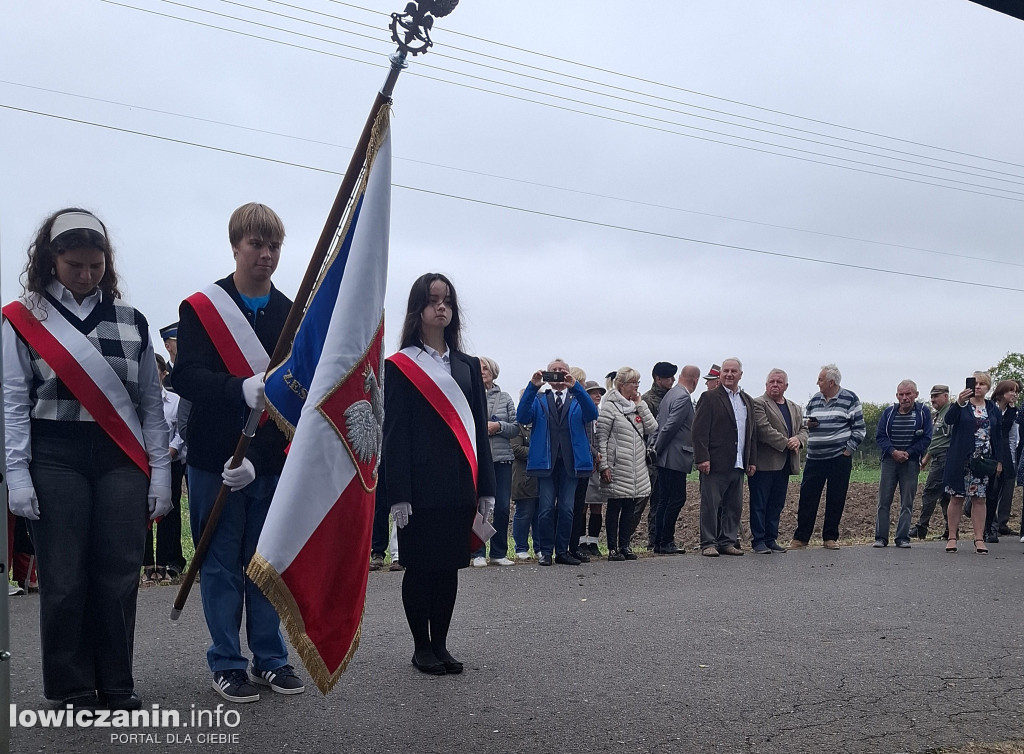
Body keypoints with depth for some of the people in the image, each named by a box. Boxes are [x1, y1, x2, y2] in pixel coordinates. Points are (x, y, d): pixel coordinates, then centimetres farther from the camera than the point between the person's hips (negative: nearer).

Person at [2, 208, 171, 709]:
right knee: (64, 579, 2)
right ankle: (71, 690, 17)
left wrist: (159, 470, 5)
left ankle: (116, 686, 16)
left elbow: (151, 403, 10)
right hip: (55, 461, -2)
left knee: (119, 576, 3)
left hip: (121, 461, 2)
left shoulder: (131, 321, 10)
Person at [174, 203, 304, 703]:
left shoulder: (294, 316, 8)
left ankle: (270, 658, 23)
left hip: (272, 461, 3)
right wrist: (243, 390, -31)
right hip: (214, 459, -2)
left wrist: (258, 454, -10)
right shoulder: (200, 308, 0)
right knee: (222, 563, 5)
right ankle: (226, 664, 18)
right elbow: (186, 378, -12)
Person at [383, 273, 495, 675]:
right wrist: (399, 495, -12)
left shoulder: (468, 366, 13)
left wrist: (485, 489, 6)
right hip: (422, 484, -4)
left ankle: (440, 645, 21)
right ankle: (421, 647, 17)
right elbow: (395, 433, -5)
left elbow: (480, 428, 11)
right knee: (421, 565, 3)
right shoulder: (400, 366, 0)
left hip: (460, 484, 4)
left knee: (449, 565, 9)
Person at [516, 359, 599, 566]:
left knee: (567, 509, 4)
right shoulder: (539, 400, 13)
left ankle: (562, 551, 12)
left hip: (570, 462, 1)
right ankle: (545, 551, 7)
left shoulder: (578, 399, 13)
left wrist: (575, 386, -22)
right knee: (546, 509, -2)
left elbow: (592, 414, -10)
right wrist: (532, 386, -16)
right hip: (546, 461, -1)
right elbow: (522, 417, -6)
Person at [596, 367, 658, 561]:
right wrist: (604, 466, -13)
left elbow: (653, 428, 2)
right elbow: (601, 437, -8)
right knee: (615, 507, 0)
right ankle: (612, 548, 6)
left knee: (629, 508, 10)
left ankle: (625, 545, 18)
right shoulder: (610, 406, -7)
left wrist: (640, 404, -2)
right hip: (617, 467, -6)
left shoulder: (638, 405, 13)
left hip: (637, 467, 6)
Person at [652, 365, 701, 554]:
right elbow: (670, 426, -19)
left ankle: (660, 543, 15)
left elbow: (660, 423, 16)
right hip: (675, 458, -10)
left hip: (665, 459, 10)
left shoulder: (670, 394, 15)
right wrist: (658, 449, -10)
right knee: (677, 498, -4)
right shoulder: (684, 398, -14)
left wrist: (656, 448, 14)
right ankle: (665, 543, 0)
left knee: (665, 500, 12)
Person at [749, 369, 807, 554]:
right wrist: (786, 443, -14)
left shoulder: (795, 408, 20)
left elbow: (803, 429, 16)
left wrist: (798, 440, -6)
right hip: (764, 463, -7)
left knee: (777, 504, 10)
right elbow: (764, 429, -15)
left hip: (784, 464, 7)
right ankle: (758, 541, 4)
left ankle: (771, 539, 17)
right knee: (759, 504, -1)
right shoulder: (758, 404, -5)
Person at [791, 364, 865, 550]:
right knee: (807, 497, 0)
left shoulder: (850, 399, 0)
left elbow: (859, 428, 1)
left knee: (836, 500, 4)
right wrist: (807, 425, -2)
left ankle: (830, 537, 15)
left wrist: (849, 449, -6)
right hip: (814, 458, 3)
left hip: (839, 458, -3)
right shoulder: (814, 400, 12)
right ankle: (800, 537, 7)